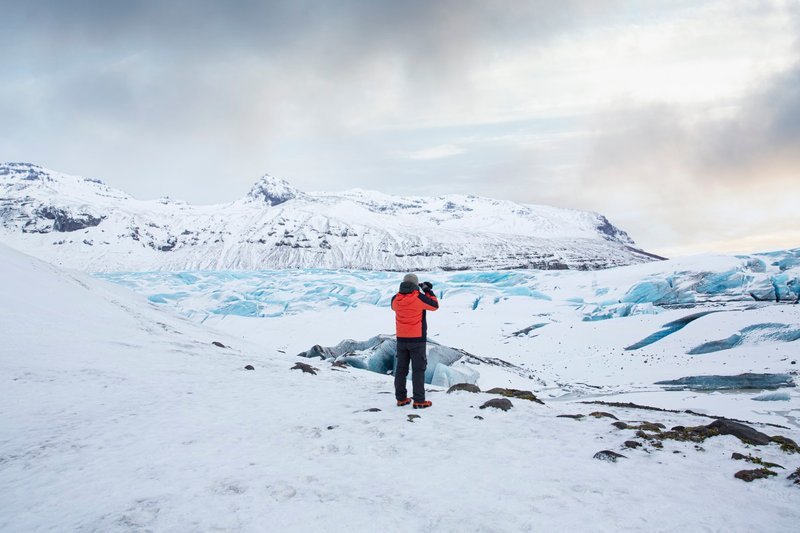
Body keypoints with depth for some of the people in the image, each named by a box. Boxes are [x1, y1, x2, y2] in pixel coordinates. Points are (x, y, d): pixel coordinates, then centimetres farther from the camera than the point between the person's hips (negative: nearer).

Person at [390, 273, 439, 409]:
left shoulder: (395, 299, -2)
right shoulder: (419, 298, -16)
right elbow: (434, 305, -1)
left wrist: (405, 291, 22)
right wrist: (428, 290, 10)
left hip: (401, 339, 5)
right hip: (417, 339, -4)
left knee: (401, 368, 12)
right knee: (418, 369, 1)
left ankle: (401, 398, 18)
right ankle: (419, 401, 1)